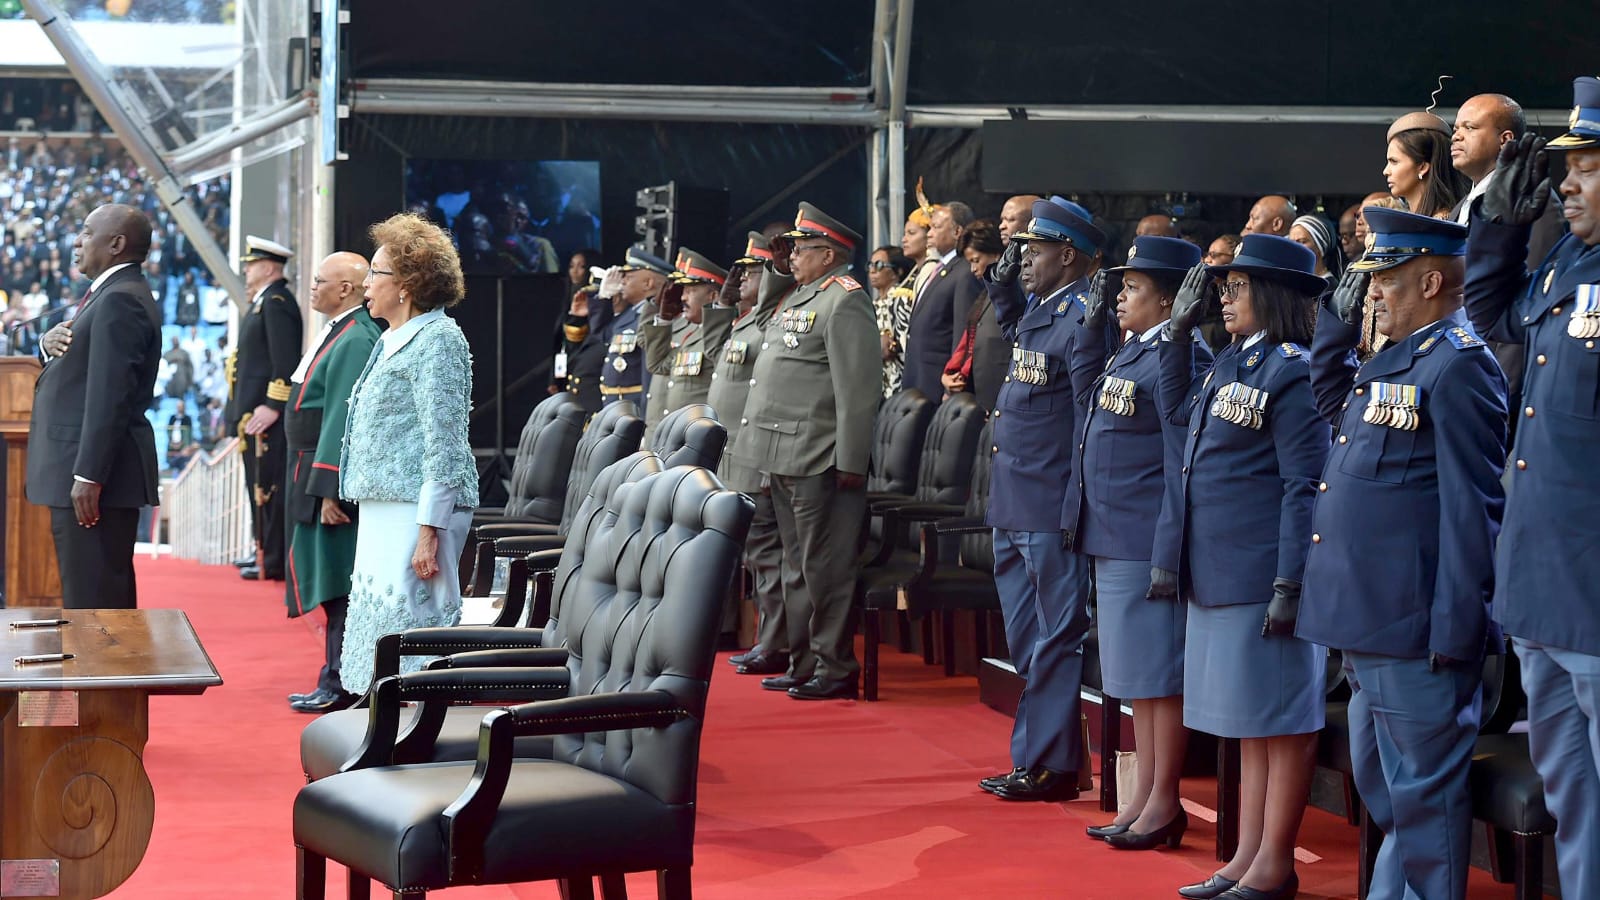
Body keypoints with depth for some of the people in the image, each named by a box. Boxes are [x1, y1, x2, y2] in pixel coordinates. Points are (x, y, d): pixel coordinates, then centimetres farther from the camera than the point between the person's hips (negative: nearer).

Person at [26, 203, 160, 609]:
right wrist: (49, 344, -1)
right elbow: (79, 366, 20)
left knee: (94, 598, -10)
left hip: (94, 472, -11)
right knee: (107, 595, 13)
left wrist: (88, 476, -25)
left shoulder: (120, 300, -16)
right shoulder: (117, 293, 18)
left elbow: (110, 395, -22)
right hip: (86, 468, 11)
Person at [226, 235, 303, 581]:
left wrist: (272, 407, -23)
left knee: (269, 487, -7)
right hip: (253, 411, 11)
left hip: (265, 413, -11)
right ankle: (265, 550, 21)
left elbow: (286, 361, -21)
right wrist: (244, 409, 19)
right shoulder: (263, 302, 19)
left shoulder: (277, 302, -14)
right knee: (259, 485, 14)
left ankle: (274, 562, -5)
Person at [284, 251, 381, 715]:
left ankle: (340, 687, 2)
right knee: (333, 584, 14)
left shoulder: (354, 341, -19)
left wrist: (329, 491, -24)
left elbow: (344, 420, -23)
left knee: (339, 586, -4)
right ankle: (336, 681, 20)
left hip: (334, 476, -10)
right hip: (317, 474, 10)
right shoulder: (338, 333, 13)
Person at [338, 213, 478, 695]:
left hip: (416, 510, -10)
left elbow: (445, 442, -16)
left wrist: (429, 532, -21)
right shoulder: (392, 342, 19)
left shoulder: (438, 339, -10)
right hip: (382, 506, 10)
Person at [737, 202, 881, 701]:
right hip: (784, 459, 10)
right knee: (797, 567, 15)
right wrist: (767, 451, 21)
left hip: (819, 462, -10)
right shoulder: (799, 297, 19)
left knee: (825, 567, -5)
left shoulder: (844, 301, -11)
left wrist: (850, 463, -20)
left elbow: (857, 388, -18)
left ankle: (835, 669, 1)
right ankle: (803, 664, 22)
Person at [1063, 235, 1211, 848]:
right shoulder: (1129, 353, 12)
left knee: (1160, 676, -1)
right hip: (1113, 542, 10)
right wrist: (1092, 324, 20)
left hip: (1147, 545, -10)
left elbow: (1183, 468, -19)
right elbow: (1088, 396, 31)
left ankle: (1165, 803, 8)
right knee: (1135, 675, 15)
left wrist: (1168, 557, -21)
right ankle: (1142, 797, 23)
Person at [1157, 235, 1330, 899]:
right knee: (1248, 720, 14)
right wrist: (1179, 329, 19)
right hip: (1216, 572, 9)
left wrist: (1290, 584, -19)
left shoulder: (1292, 373, -13)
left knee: (1280, 719, 0)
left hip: (1264, 575, -9)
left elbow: (1305, 487, -16)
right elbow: (1176, 408, 31)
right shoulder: (1232, 363, 12)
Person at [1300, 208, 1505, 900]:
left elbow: (1473, 509, -17)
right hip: (1368, 622, 10)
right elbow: (1331, 398, 36)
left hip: (1415, 631, -10)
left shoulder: (1458, 365, -14)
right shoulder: (1392, 362, 15)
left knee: (1423, 795, -1)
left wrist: (1456, 634, -19)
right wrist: (1340, 317, 19)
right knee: (1381, 788, 18)